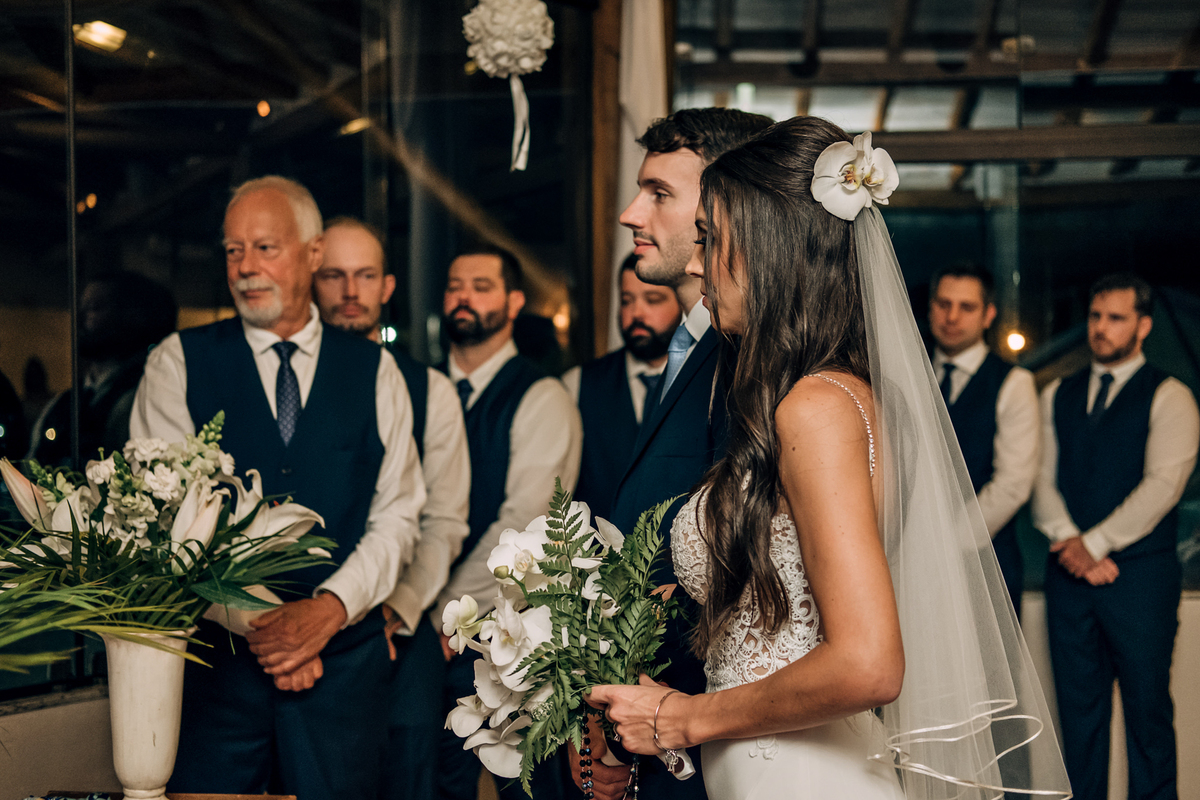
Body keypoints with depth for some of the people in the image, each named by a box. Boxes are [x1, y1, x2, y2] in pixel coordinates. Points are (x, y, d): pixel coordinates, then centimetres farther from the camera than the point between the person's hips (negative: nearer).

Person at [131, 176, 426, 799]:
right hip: (213, 656, -1)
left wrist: (328, 608, -12)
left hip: (342, 654, 1)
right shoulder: (178, 363, 3)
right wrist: (251, 620, -13)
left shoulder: (374, 372, 8)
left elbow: (397, 517, 3)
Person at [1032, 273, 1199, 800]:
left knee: (1147, 709, -1)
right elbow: (1043, 478, 7)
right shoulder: (1057, 396, 15)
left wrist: (1095, 543, -14)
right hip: (1069, 572, 4)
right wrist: (1069, 542, -10)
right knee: (1079, 708, 8)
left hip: (1141, 573, -4)